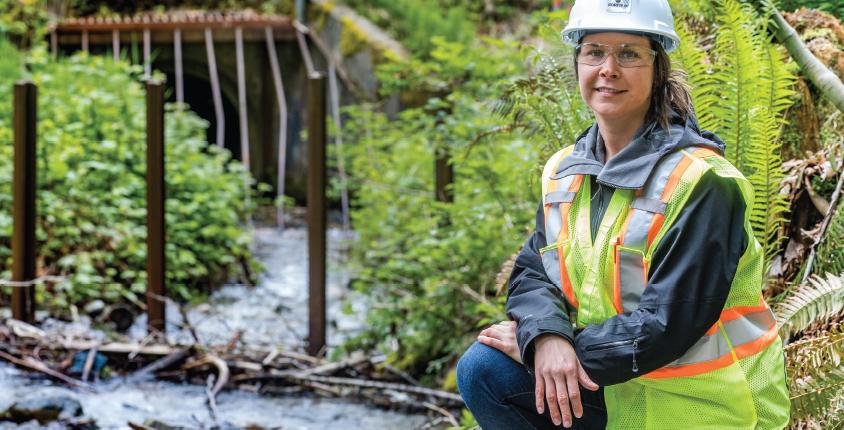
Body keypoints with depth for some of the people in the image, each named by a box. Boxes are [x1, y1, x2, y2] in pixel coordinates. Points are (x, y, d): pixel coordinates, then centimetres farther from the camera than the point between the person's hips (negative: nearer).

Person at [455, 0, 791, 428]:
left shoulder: (701, 182, -19)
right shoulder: (564, 171, 4)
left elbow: (668, 325, -23)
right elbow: (532, 271, 1)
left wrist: (553, 347, -20)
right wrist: (546, 336, -23)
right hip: (617, 389, 6)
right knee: (484, 369, -13)